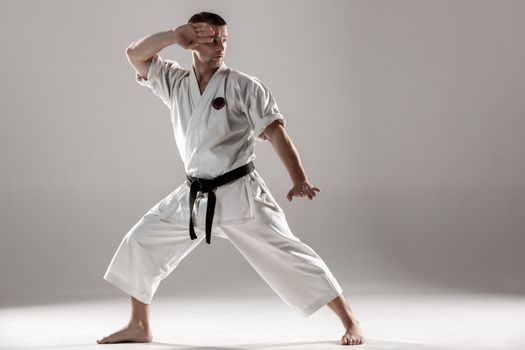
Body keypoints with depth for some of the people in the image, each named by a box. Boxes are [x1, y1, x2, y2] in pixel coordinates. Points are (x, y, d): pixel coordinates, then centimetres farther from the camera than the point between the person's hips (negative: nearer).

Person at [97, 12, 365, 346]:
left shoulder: (243, 86, -9)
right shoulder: (175, 82, 6)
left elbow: (276, 133, -13)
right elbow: (136, 55, 0)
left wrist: (300, 181, -24)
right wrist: (175, 35, -14)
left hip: (239, 194, -5)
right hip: (194, 196, 5)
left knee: (288, 255, -8)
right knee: (140, 243, 6)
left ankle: (351, 321, 1)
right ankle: (139, 327, 22)